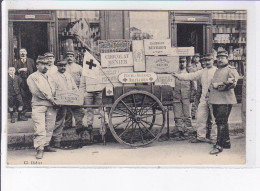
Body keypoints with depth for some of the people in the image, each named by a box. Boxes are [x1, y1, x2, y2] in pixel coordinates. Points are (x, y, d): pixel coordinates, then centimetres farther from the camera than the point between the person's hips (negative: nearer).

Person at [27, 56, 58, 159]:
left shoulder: (50, 78, 25)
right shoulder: (32, 77, 6)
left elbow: (55, 90, 24)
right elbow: (35, 91, -8)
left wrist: (54, 99, 5)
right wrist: (49, 97, -9)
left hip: (51, 106, 6)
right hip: (38, 105, -6)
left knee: (49, 128, 5)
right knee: (40, 129, -13)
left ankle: (46, 145, 16)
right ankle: (39, 149, -11)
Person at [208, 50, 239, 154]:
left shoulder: (231, 70, -4)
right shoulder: (217, 70, 21)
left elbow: (232, 83, -18)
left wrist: (219, 85, -16)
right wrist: (212, 86, 11)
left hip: (225, 100, -8)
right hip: (215, 101, 8)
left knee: (221, 122, -10)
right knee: (222, 122, 15)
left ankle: (219, 145, -8)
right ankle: (226, 142, 26)